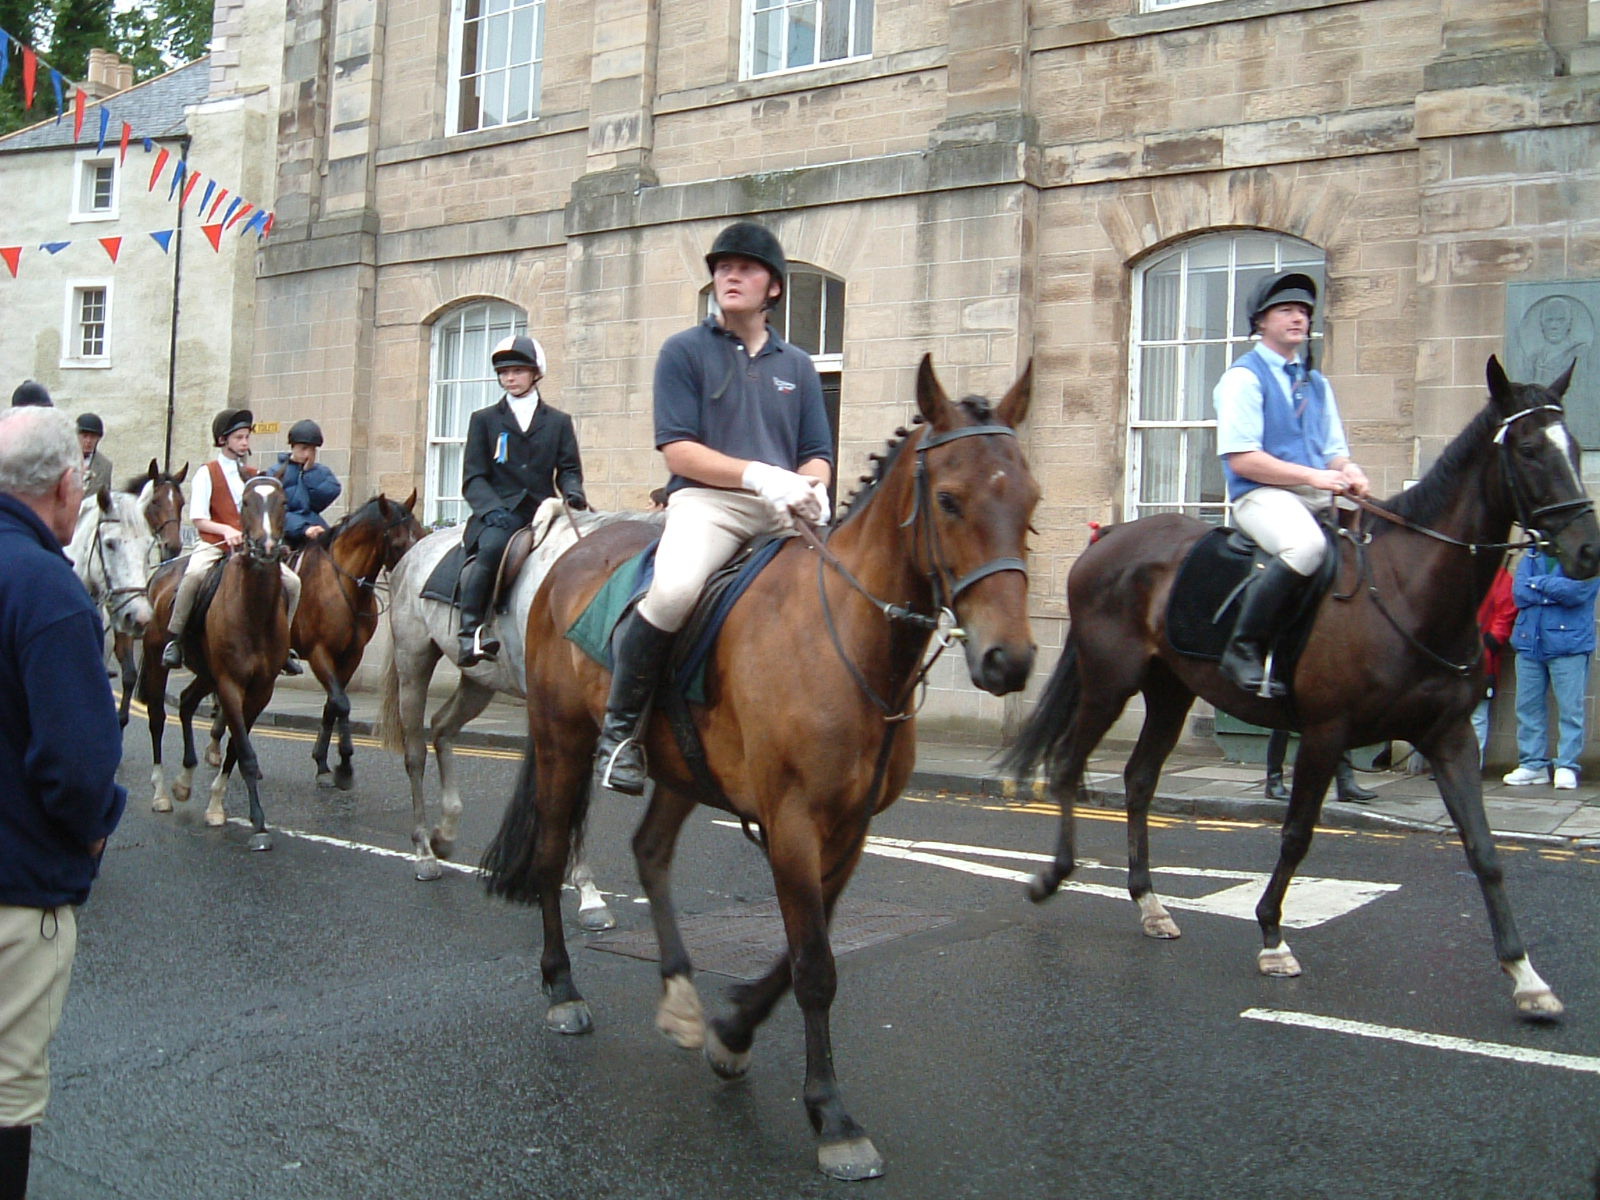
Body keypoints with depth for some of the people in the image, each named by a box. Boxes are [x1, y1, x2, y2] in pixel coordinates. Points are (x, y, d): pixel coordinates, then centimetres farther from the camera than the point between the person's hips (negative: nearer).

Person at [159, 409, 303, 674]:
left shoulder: (254, 475, 16)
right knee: (194, 574, -36)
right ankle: (173, 638, -19)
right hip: (214, 545, -4)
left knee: (292, 583, -13)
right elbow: (197, 519, -5)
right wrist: (225, 530, -21)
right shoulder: (208, 474, 2)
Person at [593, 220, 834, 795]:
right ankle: (619, 727, -14)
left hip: (785, 511, 5)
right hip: (706, 500, -4)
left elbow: (817, 454, 19)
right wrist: (758, 476, -14)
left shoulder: (797, 365, 22)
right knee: (675, 588, -35)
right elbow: (677, 449, -1)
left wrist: (810, 487, -6)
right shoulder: (685, 350, 9)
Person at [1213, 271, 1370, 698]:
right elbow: (1241, 459, -11)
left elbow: (1334, 451, 21)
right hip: (1262, 495, -8)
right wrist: (1313, 476, -16)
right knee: (1306, 544, -37)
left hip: (1319, 497, 8)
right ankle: (1244, 649, -29)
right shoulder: (1244, 377, -1)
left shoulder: (1316, 383, 23)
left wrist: (1348, 472, -4)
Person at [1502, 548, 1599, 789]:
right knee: (1527, 705, 6)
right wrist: (1555, 592, -10)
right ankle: (1533, 764, 14)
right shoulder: (1532, 555, 14)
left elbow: (1576, 590, -17)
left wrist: (1538, 583, -4)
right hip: (1529, 642, 5)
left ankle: (1567, 766, 3)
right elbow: (1519, 592, 1)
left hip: (1568, 643, -5)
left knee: (1570, 706, -3)